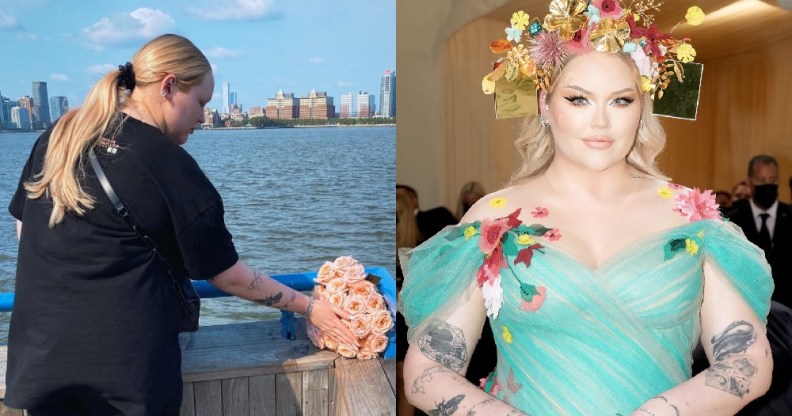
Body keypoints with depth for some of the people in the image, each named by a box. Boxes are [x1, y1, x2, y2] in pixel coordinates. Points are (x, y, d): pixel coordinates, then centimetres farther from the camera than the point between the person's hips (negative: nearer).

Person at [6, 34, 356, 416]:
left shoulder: (57, 136, 5)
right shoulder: (171, 166, -10)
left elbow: (25, 230, 15)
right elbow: (228, 276, -5)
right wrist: (309, 307, 6)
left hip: (40, 362, 5)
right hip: (127, 370, -5)